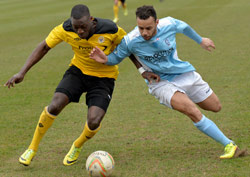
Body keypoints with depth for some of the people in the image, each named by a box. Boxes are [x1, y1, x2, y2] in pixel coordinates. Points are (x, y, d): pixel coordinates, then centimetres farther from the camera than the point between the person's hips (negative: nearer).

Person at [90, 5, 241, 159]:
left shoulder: (169, 24, -18)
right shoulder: (130, 41, -23)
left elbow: (184, 27, 6)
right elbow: (116, 57, -5)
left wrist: (200, 40, 23)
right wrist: (105, 59, -28)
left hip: (185, 73, 4)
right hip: (161, 82, -4)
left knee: (216, 107, 11)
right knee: (192, 111, -27)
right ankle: (229, 145, -17)